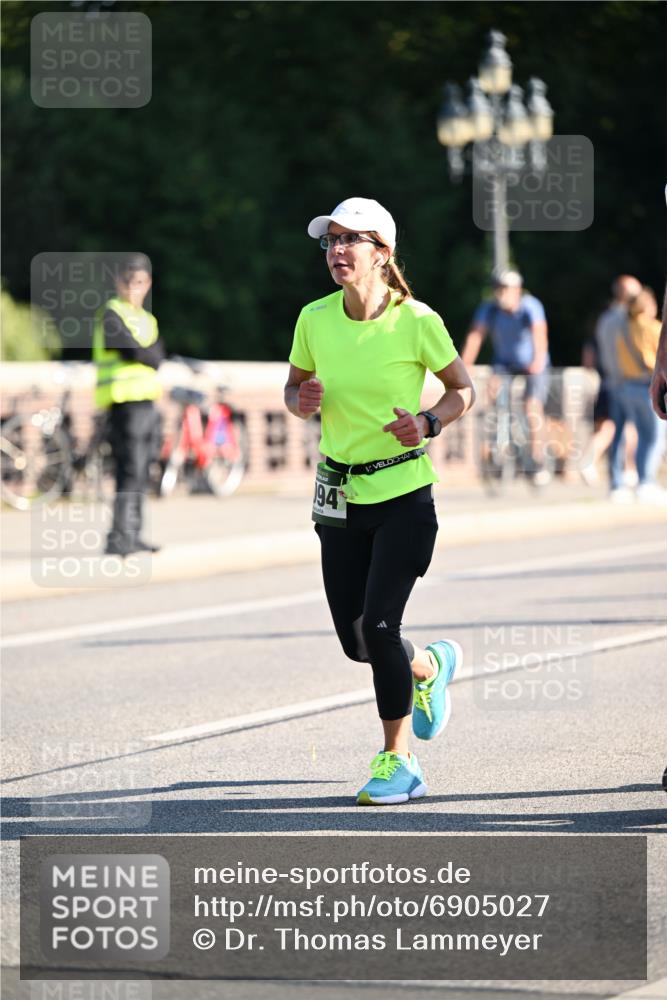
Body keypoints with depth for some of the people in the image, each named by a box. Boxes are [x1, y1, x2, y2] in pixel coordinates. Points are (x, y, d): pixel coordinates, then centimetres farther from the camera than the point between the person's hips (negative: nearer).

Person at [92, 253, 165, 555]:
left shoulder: (146, 320, 21)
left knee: (140, 473, 12)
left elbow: (157, 356, 7)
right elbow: (133, 350, -16)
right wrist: (150, 356, 2)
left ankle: (132, 535, 18)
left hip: (146, 400, 9)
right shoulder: (112, 314, -6)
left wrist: (143, 354, -11)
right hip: (125, 399, -9)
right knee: (130, 471, -15)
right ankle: (118, 538, -18)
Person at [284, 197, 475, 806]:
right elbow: (295, 386, 12)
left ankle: (398, 761, 2)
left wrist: (429, 423, -18)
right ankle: (431, 666, 40)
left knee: (377, 626, -14)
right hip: (340, 493, 4)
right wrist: (303, 402, -11)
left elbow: (463, 390, 1)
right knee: (356, 641, 6)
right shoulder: (314, 319, -2)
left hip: (403, 491, -4)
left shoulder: (416, 321, -12)